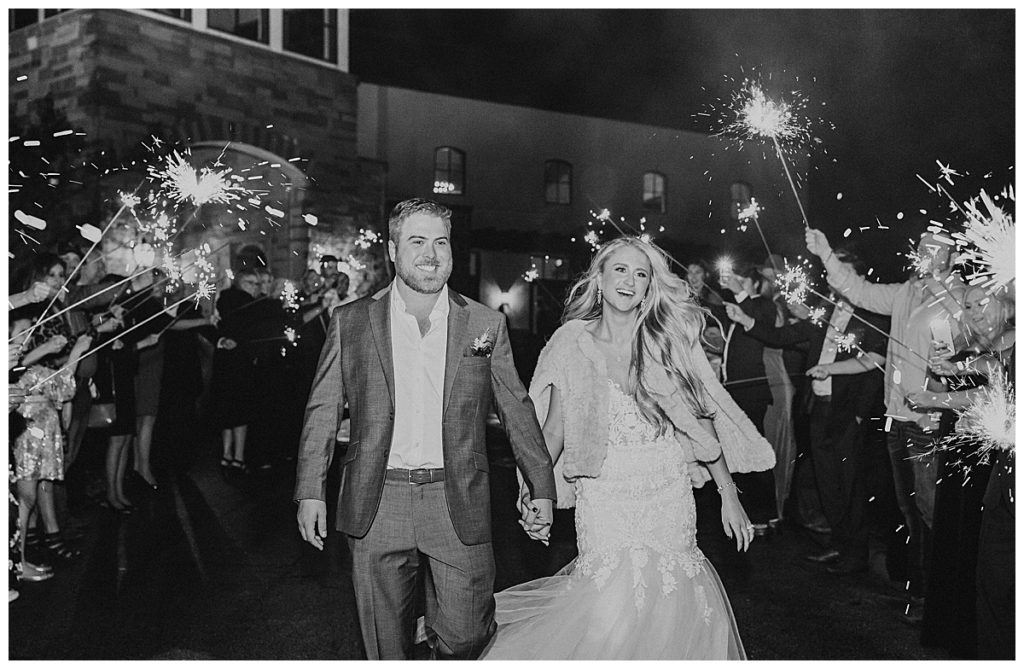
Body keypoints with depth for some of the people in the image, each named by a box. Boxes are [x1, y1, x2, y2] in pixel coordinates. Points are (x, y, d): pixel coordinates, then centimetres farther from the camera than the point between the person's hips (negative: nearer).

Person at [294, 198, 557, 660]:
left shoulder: (487, 324, 4)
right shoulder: (350, 321, 4)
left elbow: (517, 410, 8)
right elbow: (322, 411, 7)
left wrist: (542, 487, 7)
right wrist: (310, 491, 2)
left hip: (458, 505, 0)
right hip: (376, 504, 1)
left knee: (464, 639, 6)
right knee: (385, 645, 11)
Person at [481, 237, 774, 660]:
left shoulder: (671, 340, 2)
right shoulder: (574, 342, 0)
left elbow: (702, 421, 3)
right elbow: (555, 427, 4)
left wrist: (729, 496, 1)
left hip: (669, 495, 1)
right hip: (603, 496, -1)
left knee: (670, 608, 4)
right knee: (607, 607, -2)